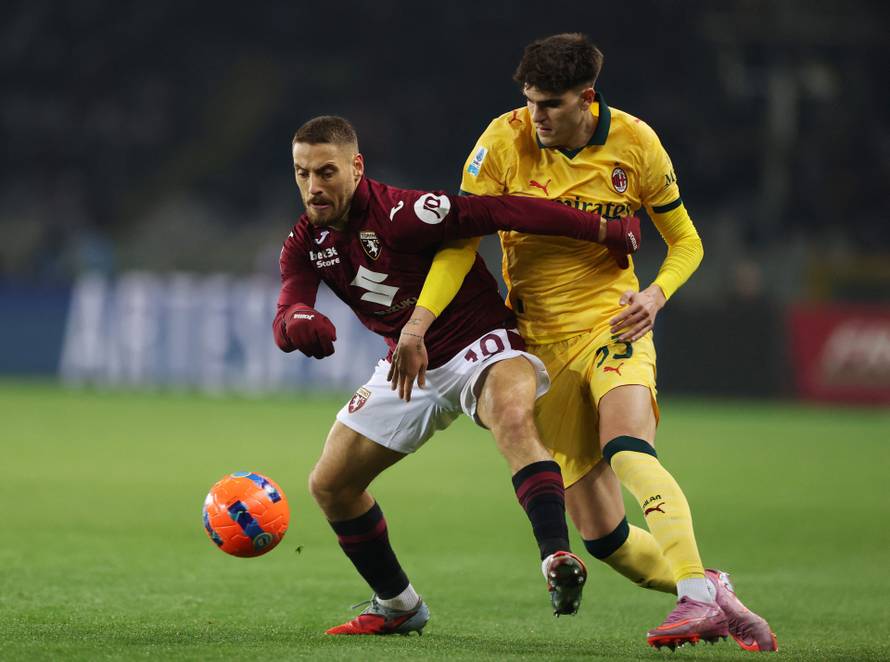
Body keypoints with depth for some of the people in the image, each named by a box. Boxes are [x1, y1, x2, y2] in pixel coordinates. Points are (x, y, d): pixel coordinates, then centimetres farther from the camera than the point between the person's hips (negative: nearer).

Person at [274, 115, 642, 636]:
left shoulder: (399, 214, -25)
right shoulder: (305, 244, -5)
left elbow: (503, 211, -28)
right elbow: (287, 318, -18)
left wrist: (605, 231, -32)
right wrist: (298, 323, -45)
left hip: (480, 346, -7)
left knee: (514, 416, -40)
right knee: (330, 484, 6)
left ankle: (557, 557, -51)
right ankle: (398, 607, 24)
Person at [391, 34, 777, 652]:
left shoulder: (634, 142, -7)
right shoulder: (505, 140, -8)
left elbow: (686, 242, 4)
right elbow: (460, 240, -6)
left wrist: (656, 295, -16)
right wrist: (417, 325, -18)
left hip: (612, 323, -2)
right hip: (540, 339, 2)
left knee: (626, 449, -33)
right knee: (604, 537, -3)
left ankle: (699, 596, -40)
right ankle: (715, 595, 15)